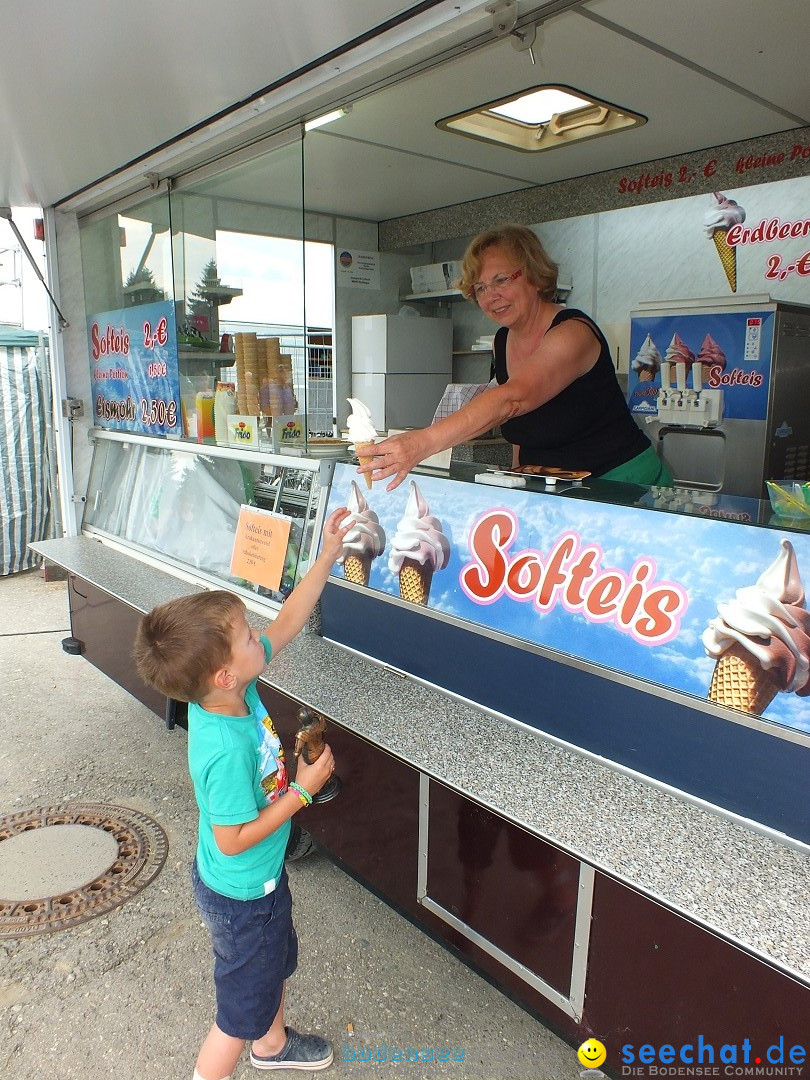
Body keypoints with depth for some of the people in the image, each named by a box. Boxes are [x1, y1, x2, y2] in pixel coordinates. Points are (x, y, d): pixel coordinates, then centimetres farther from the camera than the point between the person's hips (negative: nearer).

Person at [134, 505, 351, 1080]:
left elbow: (288, 622, -7)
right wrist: (303, 790, -24)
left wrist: (326, 558, -7)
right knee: (242, 1009, 16)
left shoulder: (233, 687, -18)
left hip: (262, 876, 9)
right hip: (241, 894, -9)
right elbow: (233, 839, -29)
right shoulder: (226, 750, -41)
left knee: (276, 963, 33)